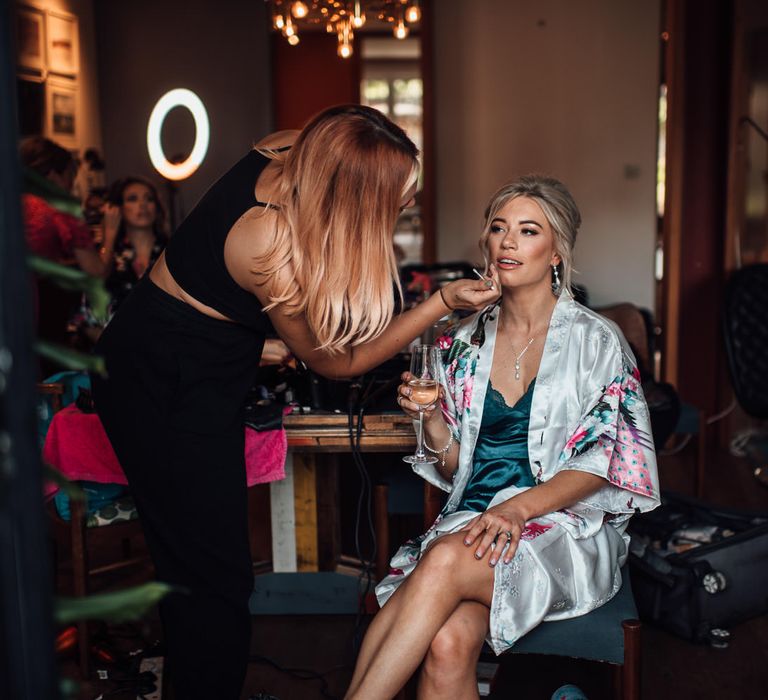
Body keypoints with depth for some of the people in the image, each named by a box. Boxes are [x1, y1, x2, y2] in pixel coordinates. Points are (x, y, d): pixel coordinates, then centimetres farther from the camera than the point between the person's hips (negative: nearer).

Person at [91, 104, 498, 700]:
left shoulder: (291, 148, -11)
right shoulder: (272, 248, -31)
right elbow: (336, 360, -15)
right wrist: (444, 303, -15)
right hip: (165, 389, -8)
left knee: (199, 566, 16)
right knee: (215, 579, -1)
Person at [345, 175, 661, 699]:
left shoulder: (595, 340, 0)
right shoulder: (466, 341, 11)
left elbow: (600, 461, -6)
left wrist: (518, 507, -20)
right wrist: (431, 418, -6)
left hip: (567, 529, -3)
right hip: (473, 517, 3)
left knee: (447, 561, -33)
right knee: (448, 645, -30)